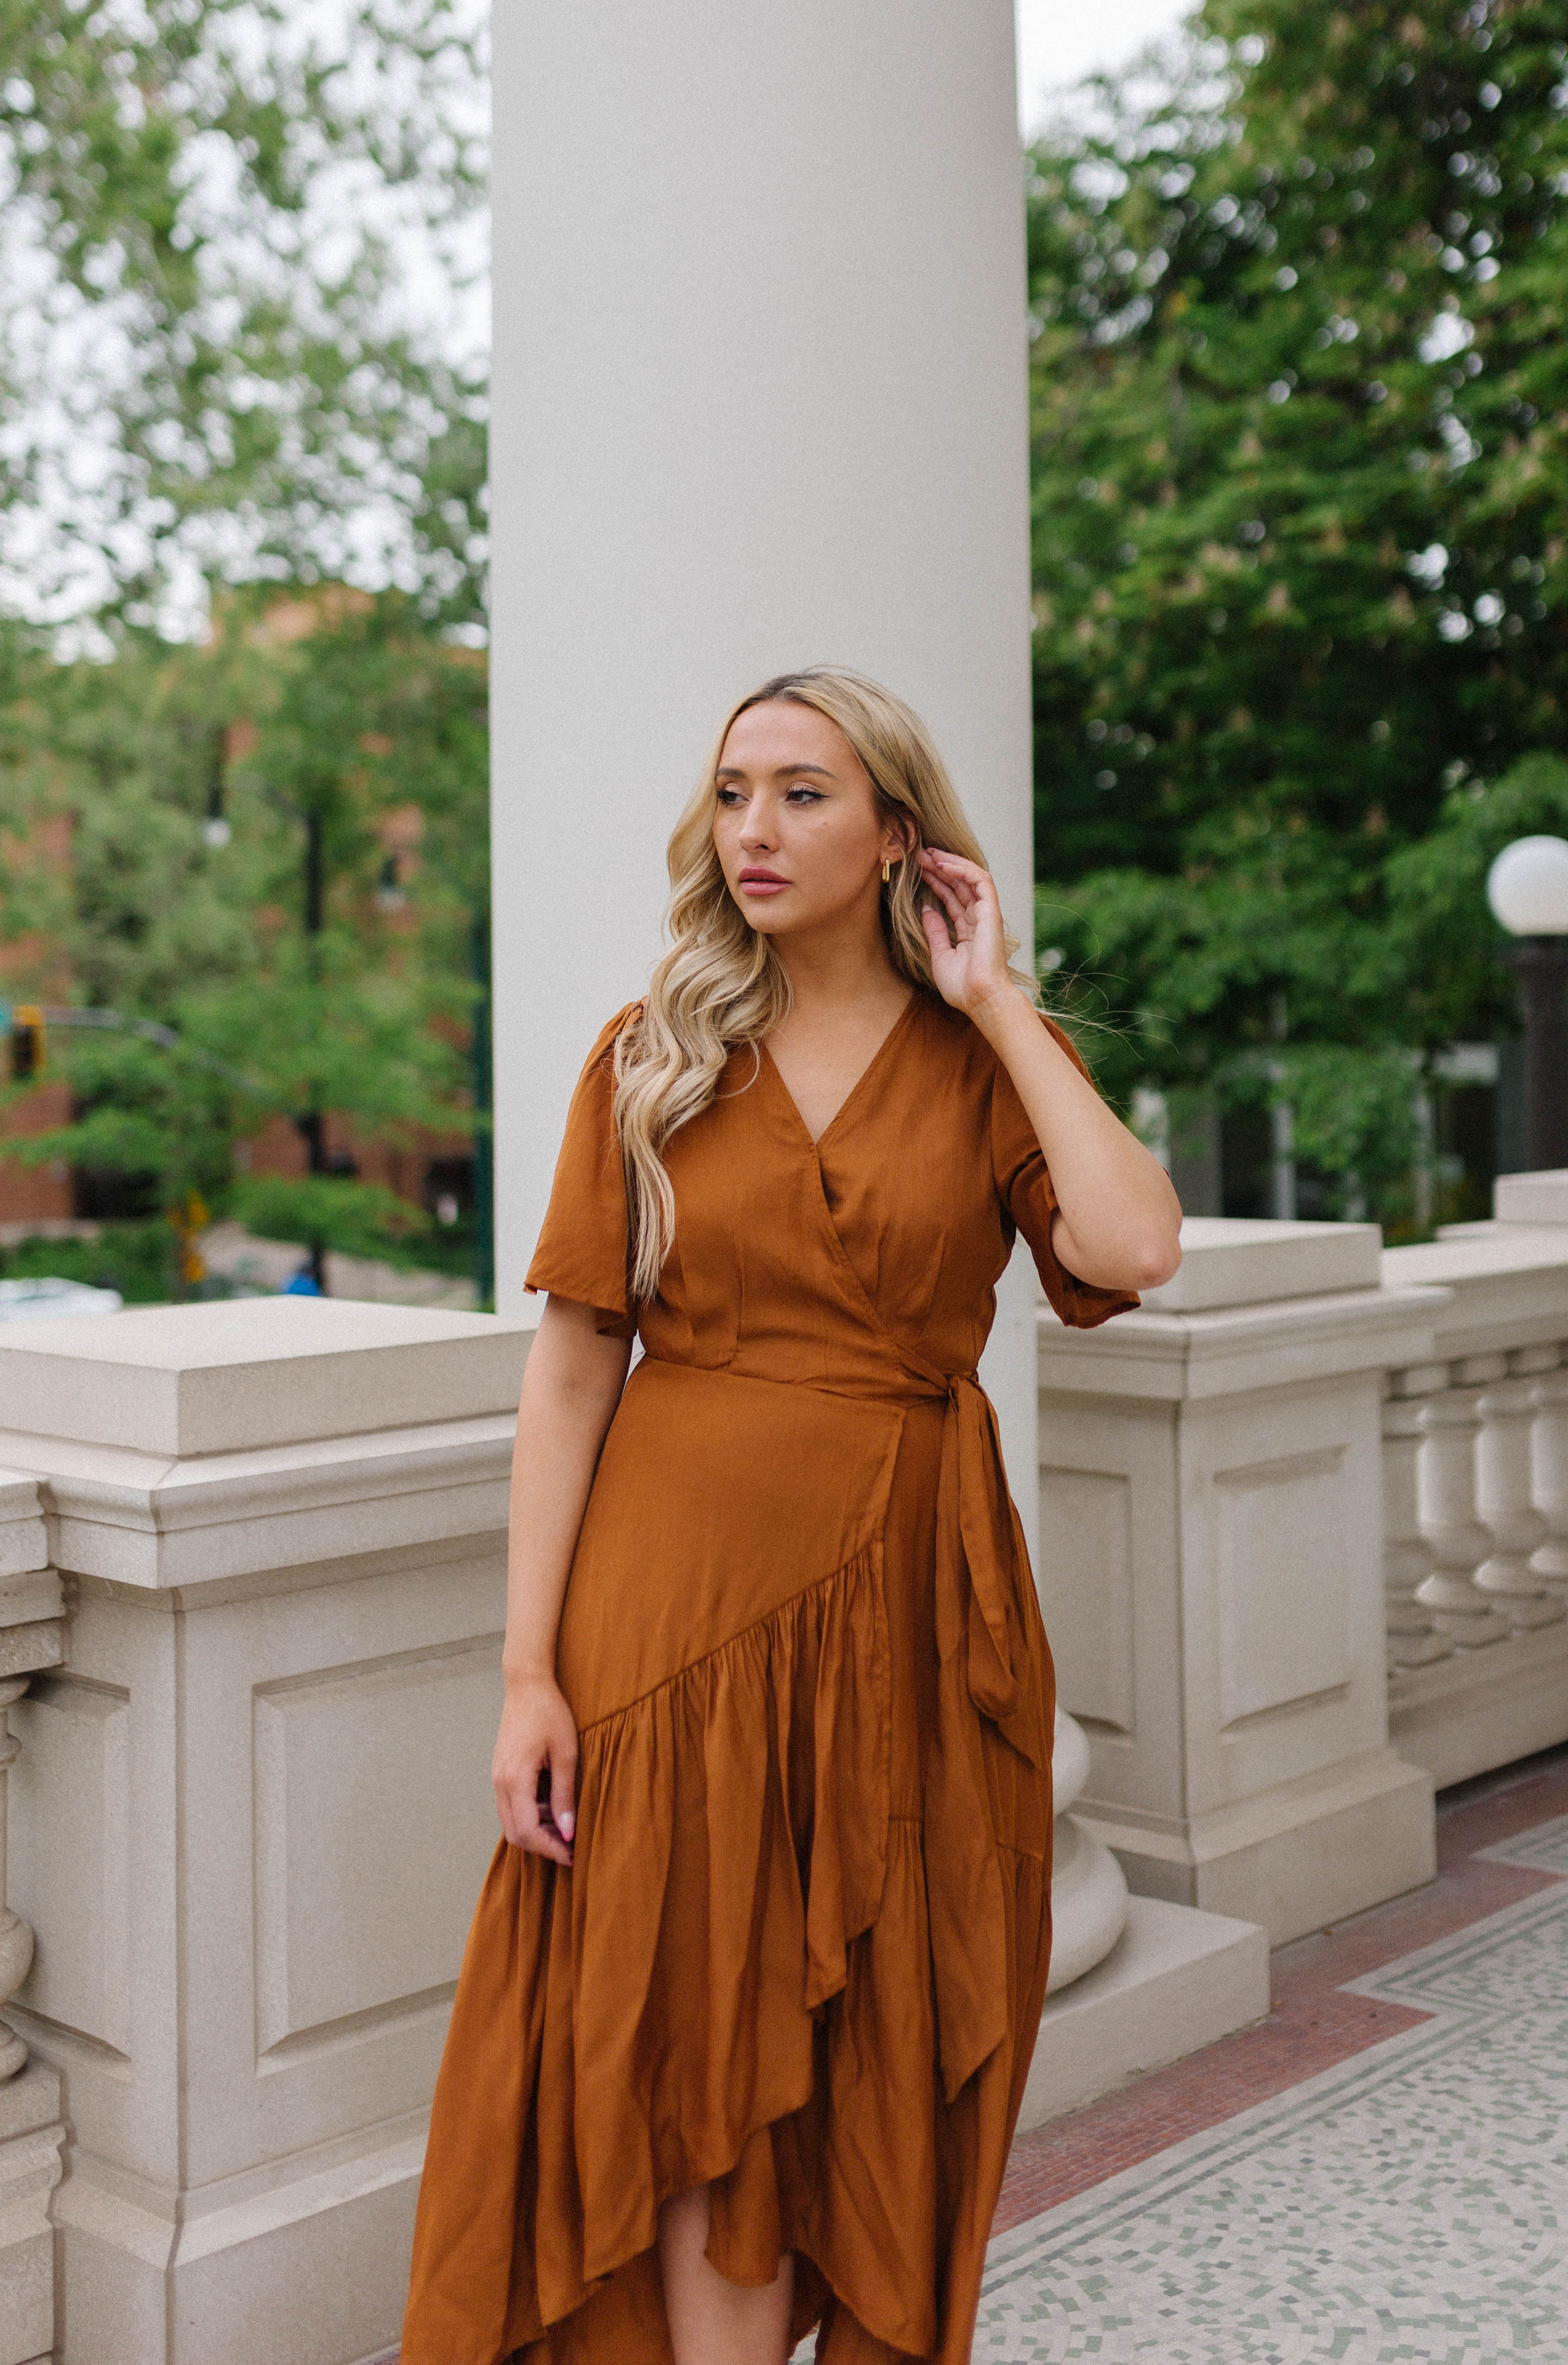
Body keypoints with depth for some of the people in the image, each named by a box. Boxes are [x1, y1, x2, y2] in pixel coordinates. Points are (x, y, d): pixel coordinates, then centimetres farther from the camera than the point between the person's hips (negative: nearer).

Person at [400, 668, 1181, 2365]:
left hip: (906, 1602, 1)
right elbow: (571, 1366, -2)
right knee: (703, 2068, 5)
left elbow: (1132, 1250, -18)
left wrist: (997, 1009, -9)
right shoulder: (651, 1058, 3)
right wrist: (531, 1671, -8)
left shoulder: (990, 1062, 2)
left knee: (892, 2082, 11)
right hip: (682, 1590, 0)